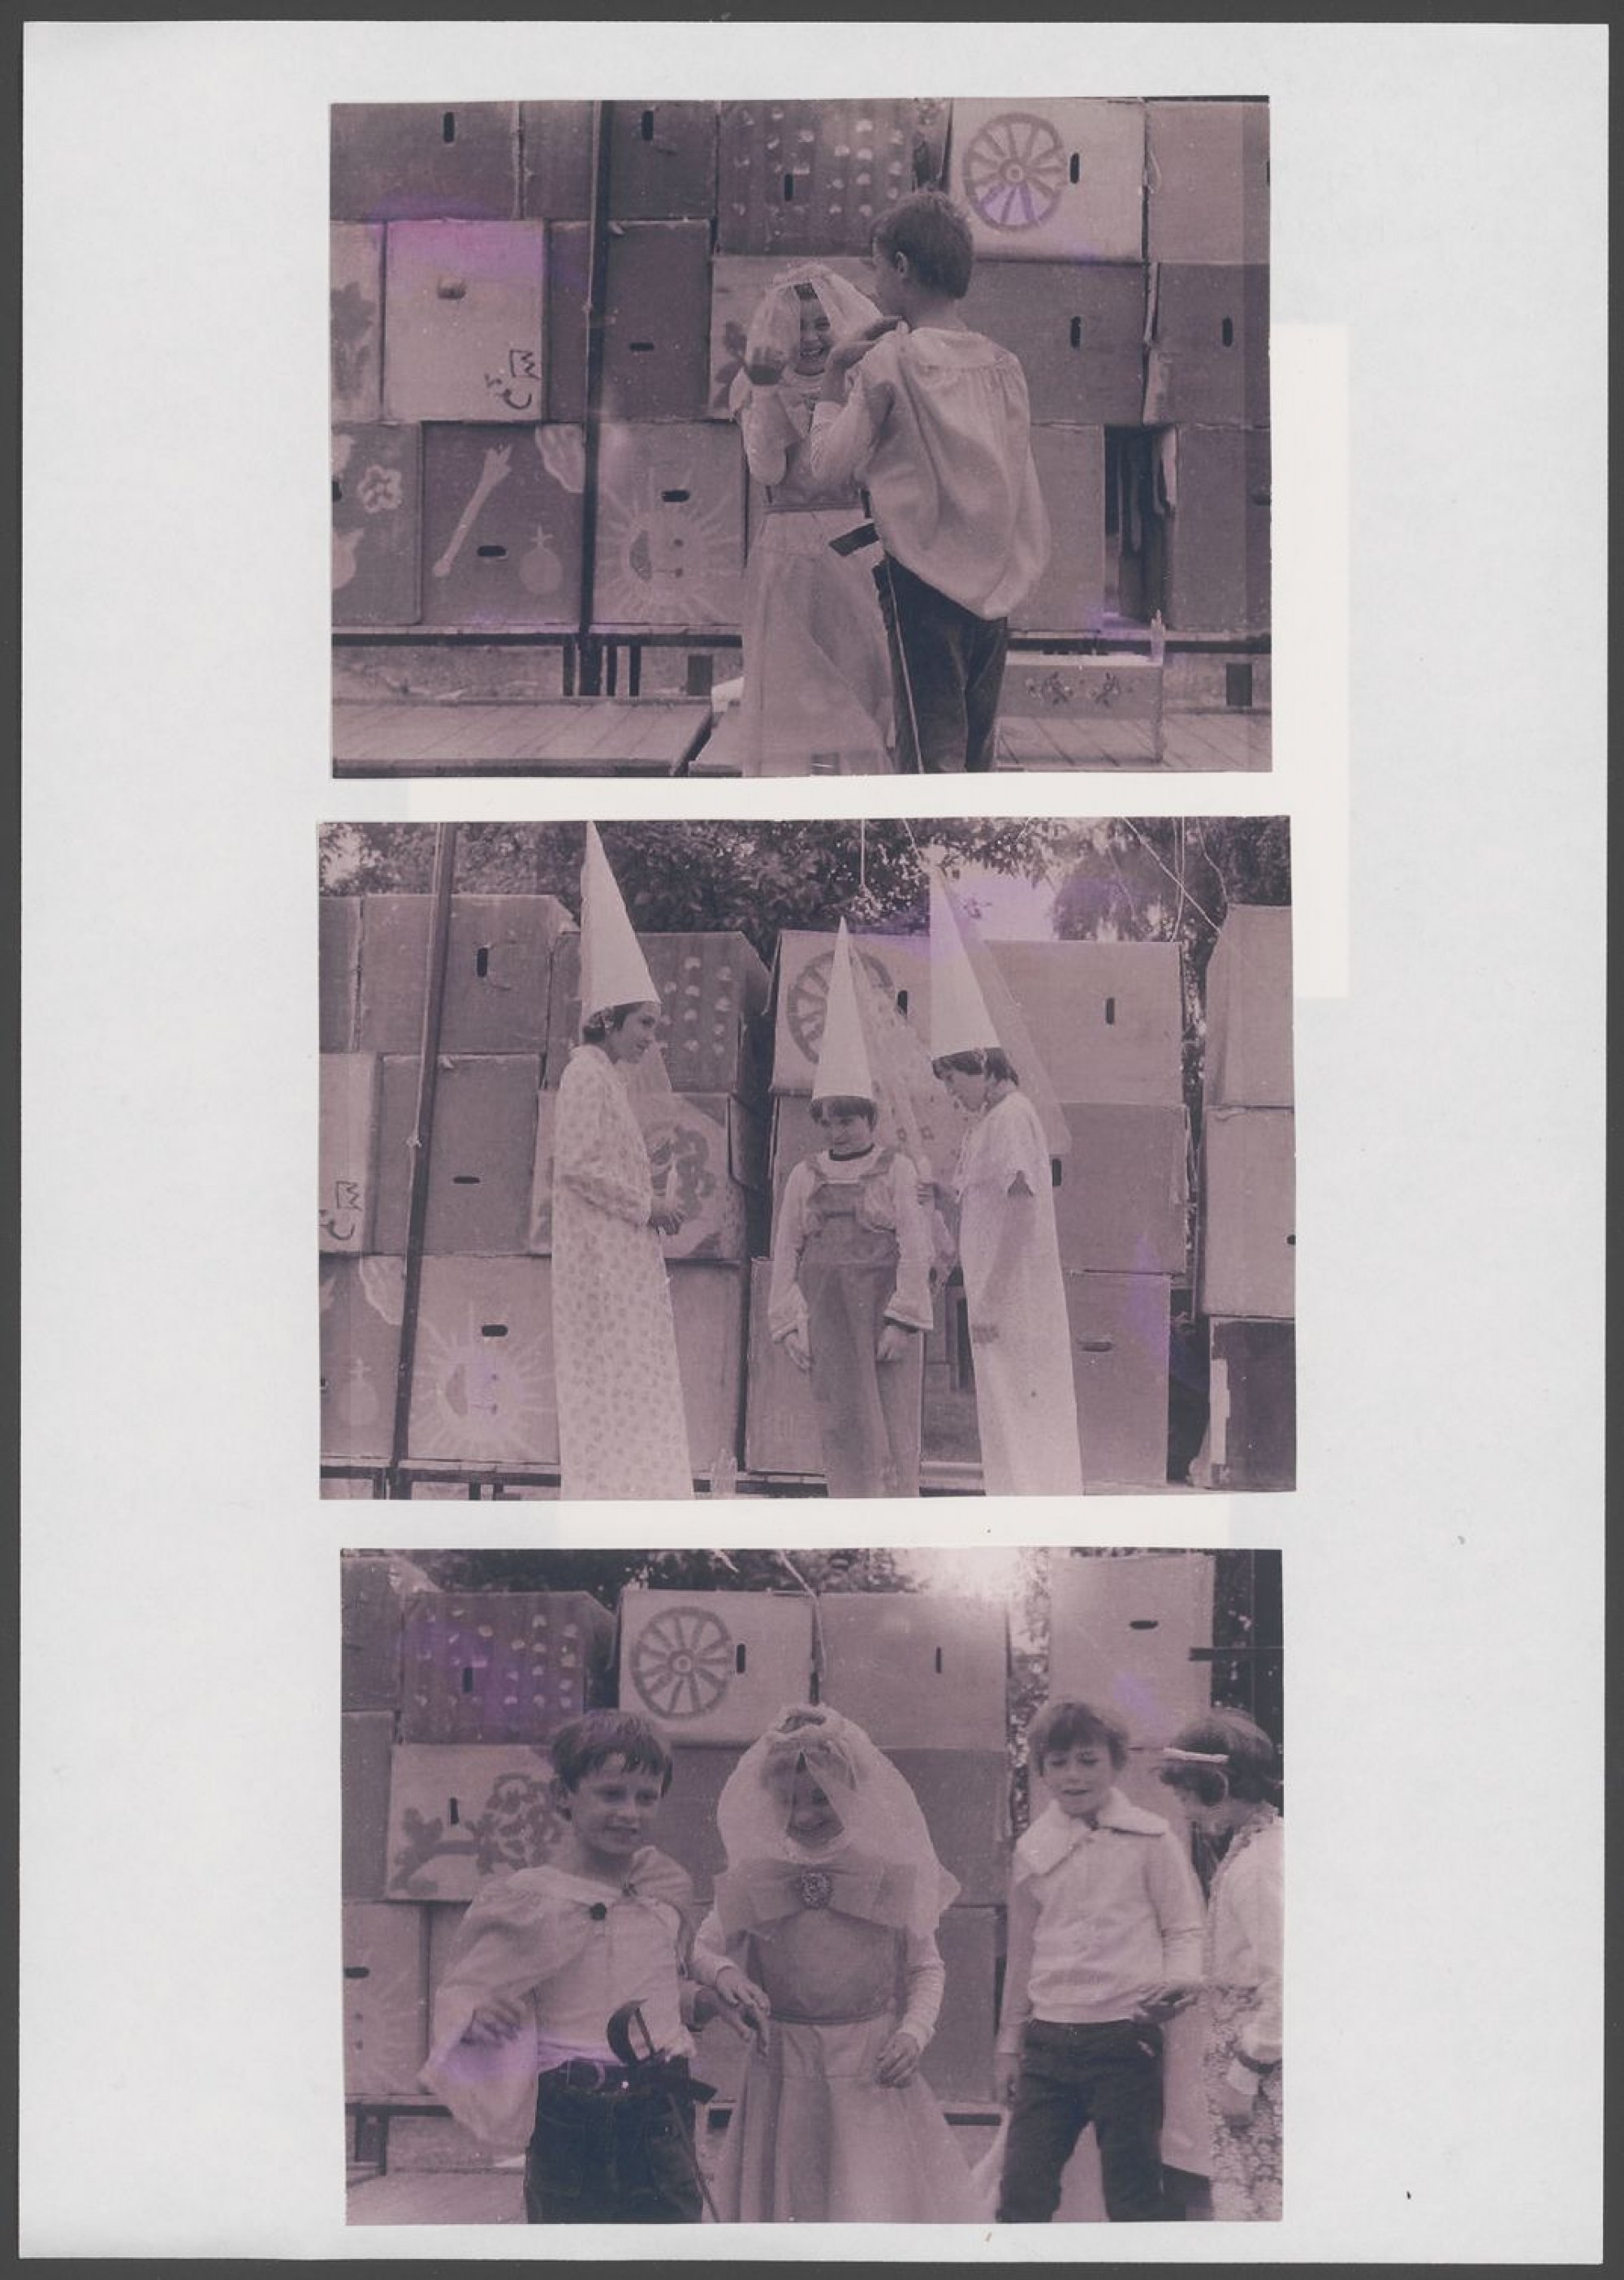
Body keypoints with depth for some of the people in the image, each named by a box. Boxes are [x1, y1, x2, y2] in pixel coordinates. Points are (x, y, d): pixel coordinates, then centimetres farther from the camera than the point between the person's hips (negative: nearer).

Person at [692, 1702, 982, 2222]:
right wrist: (722, 1974, -11)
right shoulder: (753, 1877, 0)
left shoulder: (889, 1873, -3)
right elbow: (701, 1948, 11)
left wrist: (913, 2032, -9)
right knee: (783, 2215, 9)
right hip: (783, 2080, 2)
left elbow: (927, 1969, 8)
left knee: (876, 2209, -9)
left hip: (873, 2081, -2)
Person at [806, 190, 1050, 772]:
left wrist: (834, 374, 3)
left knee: (931, 753, -6)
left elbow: (830, 467, -7)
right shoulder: (1003, 363, 7)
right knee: (976, 756, 12)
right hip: (997, 584, 6)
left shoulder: (889, 360, -9)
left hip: (924, 581, -6)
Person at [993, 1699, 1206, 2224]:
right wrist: (1009, 2043, 19)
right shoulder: (1033, 1851, 10)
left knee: (1134, 2200, 3)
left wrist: (1179, 1984, -19)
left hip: (1127, 2040, -3)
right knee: (1020, 2196, 0)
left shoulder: (1151, 1840, -1)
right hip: (1048, 2043, 3)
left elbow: (1185, 1929, 2)